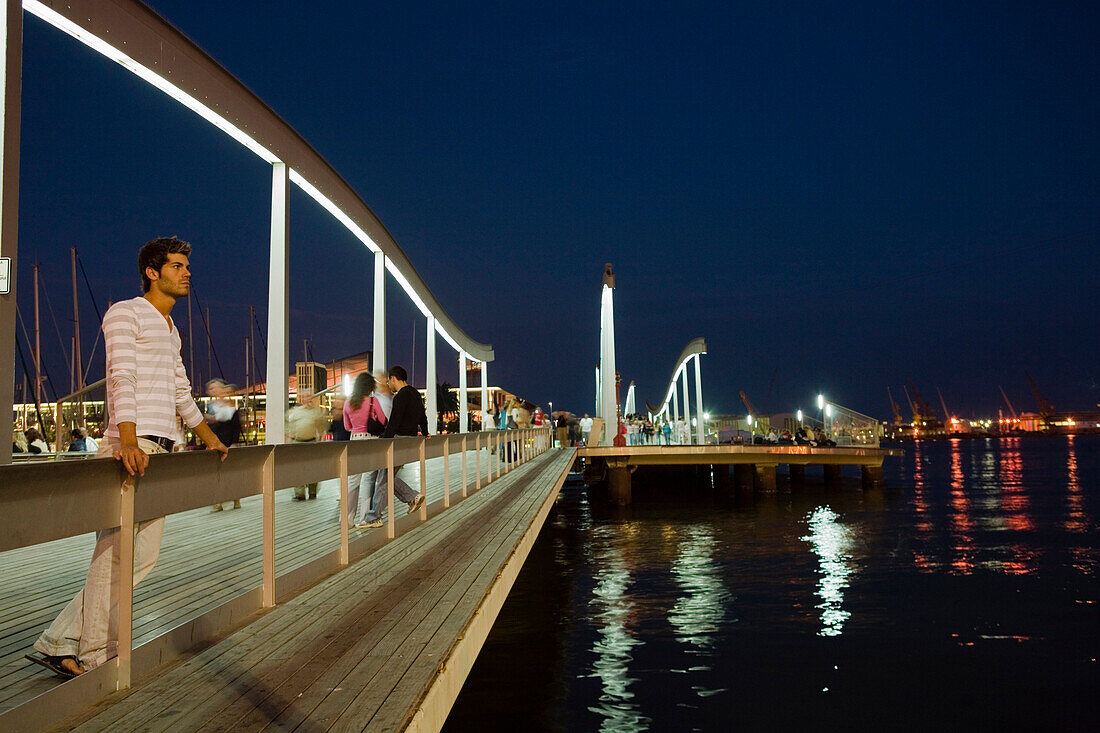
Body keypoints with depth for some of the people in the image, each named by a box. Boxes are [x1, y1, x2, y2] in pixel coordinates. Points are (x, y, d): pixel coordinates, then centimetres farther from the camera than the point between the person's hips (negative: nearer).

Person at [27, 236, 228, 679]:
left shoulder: (170, 329, 25)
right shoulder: (125, 313, -2)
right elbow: (122, 378, -17)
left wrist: (210, 438, 36)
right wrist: (129, 442, -30)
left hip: (159, 450, 9)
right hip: (132, 446, -9)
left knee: (143, 555, 7)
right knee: (117, 554, -7)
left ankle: (60, 644, 14)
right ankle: (93, 658, 4)